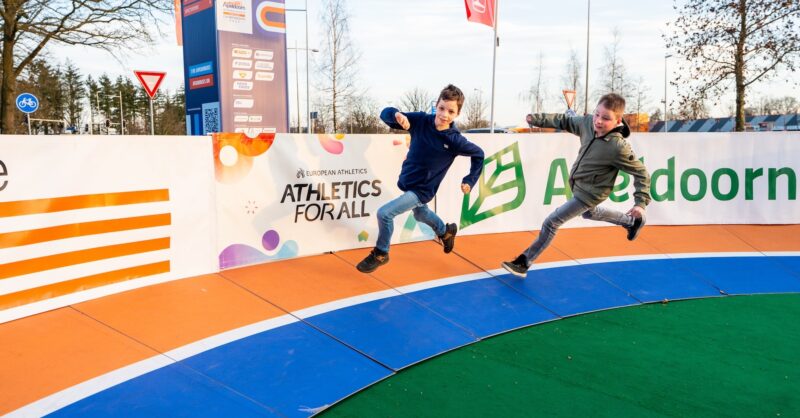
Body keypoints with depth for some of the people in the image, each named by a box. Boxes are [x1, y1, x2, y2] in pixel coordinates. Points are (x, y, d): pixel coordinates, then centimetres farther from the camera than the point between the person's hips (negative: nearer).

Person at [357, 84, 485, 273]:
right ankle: (446, 232, 63)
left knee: (384, 213, -17)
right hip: (406, 182, 5)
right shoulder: (420, 120, -18)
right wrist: (397, 114, -41)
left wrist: (470, 181, -7)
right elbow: (385, 114, -19)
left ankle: (380, 254, 9)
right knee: (420, 214, 32)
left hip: (422, 190, -5)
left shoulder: (455, 140, -23)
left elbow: (478, 154, -6)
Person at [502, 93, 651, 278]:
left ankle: (524, 263, 7)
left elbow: (641, 172, -23)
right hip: (577, 184, 8)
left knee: (551, 222, -5)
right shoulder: (588, 123, -16)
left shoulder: (618, 147, -33)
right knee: (588, 213, 36)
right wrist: (538, 119, -3)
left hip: (589, 193, -8)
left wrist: (641, 202, -25)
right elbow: (565, 121, 2)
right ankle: (632, 221, 54)